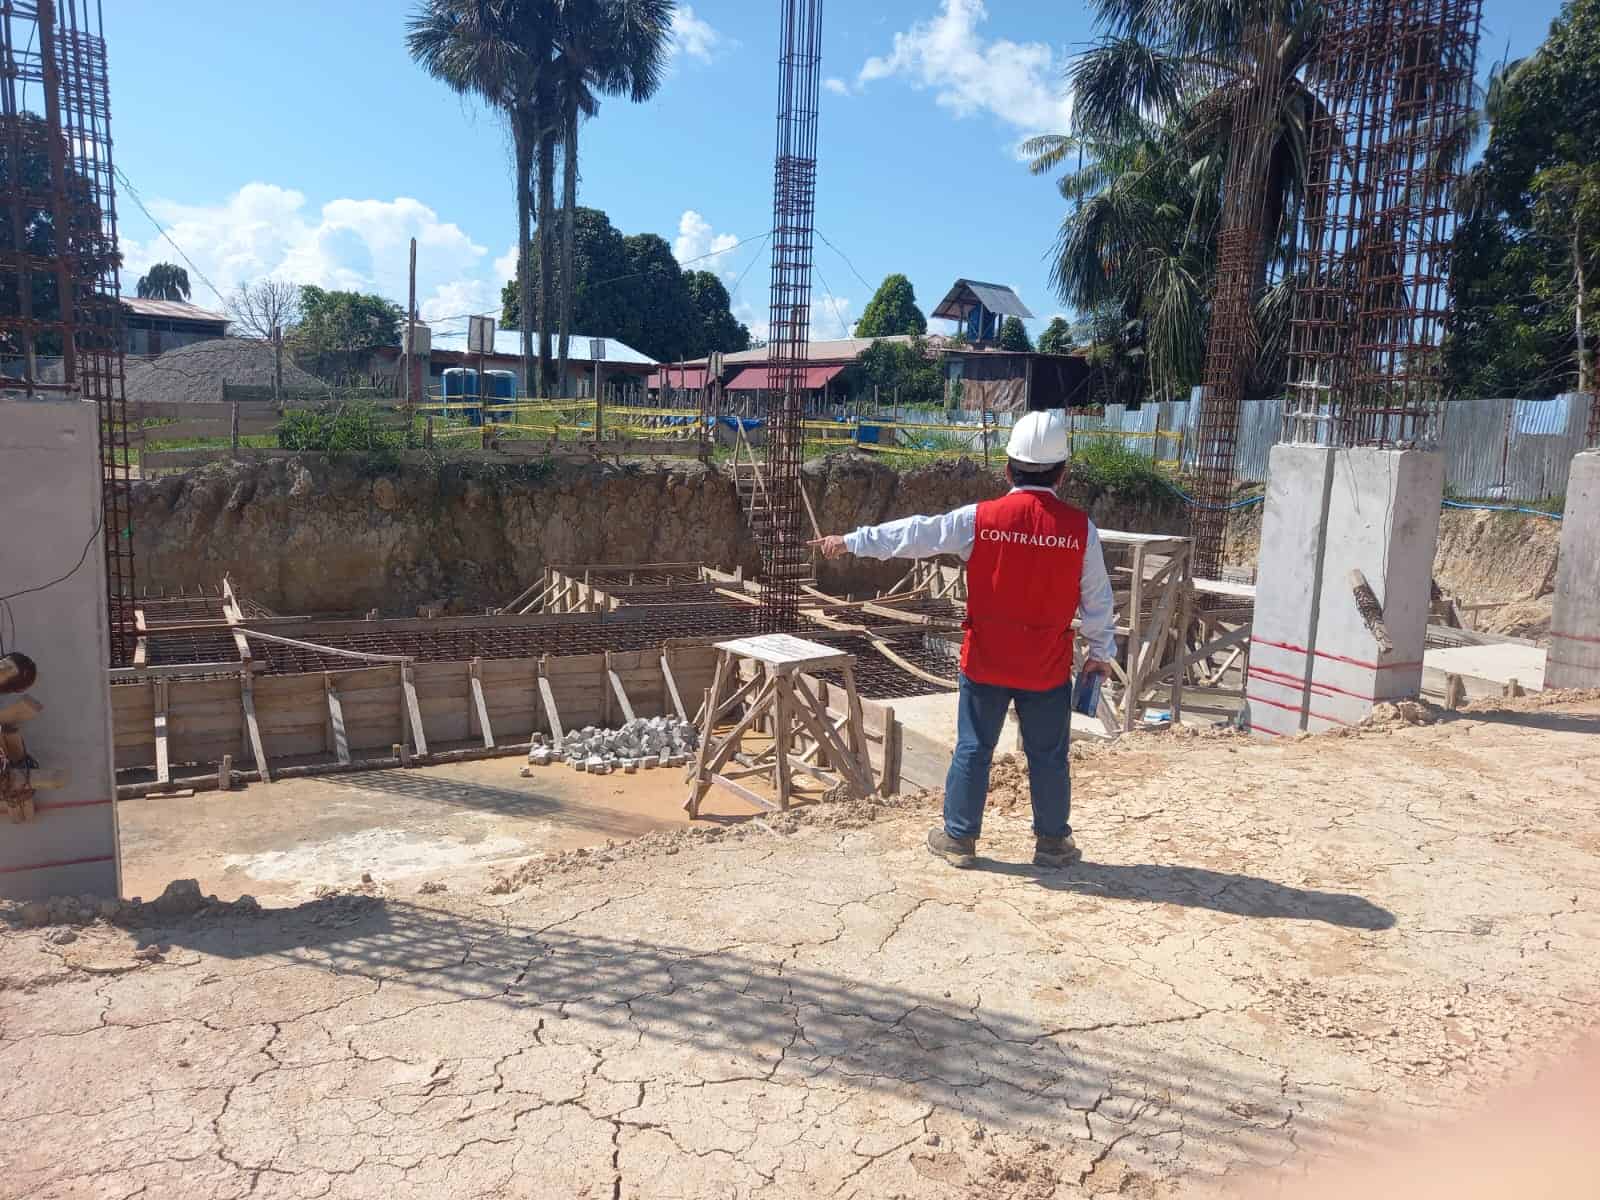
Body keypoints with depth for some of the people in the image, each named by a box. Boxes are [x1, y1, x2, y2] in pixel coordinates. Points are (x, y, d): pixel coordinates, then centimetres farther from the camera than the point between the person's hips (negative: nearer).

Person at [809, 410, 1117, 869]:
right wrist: (1101, 651, 13)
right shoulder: (1080, 528, -7)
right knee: (1047, 756, 13)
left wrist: (851, 541, 5)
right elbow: (1096, 596, 1)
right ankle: (1053, 843, 24)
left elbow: (914, 535, -4)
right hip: (1048, 667, 0)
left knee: (973, 749, 11)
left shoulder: (979, 519, -10)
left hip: (985, 660, 0)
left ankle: (959, 838, 19)